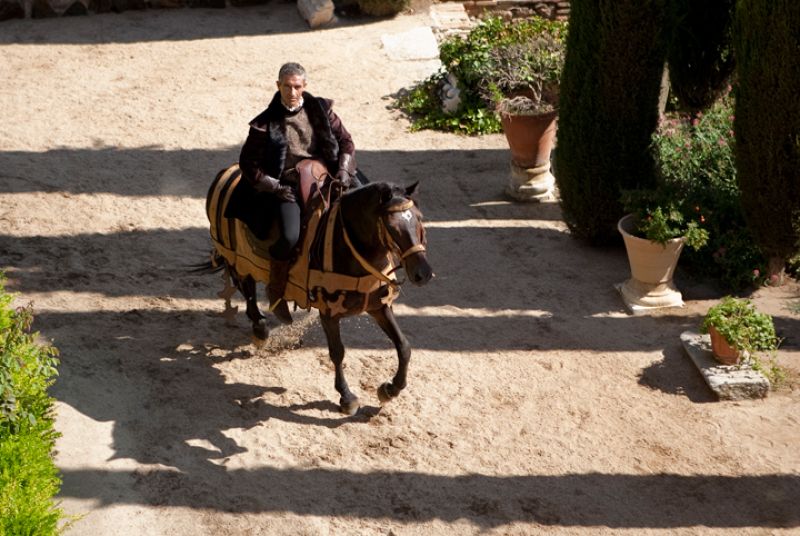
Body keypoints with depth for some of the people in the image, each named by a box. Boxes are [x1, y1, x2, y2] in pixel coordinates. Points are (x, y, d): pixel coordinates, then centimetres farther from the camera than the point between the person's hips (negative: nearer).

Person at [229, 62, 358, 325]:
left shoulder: (320, 110, 5)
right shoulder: (266, 123, -4)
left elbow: (346, 141, 12)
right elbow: (248, 163, 0)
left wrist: (343, 171, -5)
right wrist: (276, 187, -9)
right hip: (287, 188, -4)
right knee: (290, 237, -30)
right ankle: (276, 291, -3)